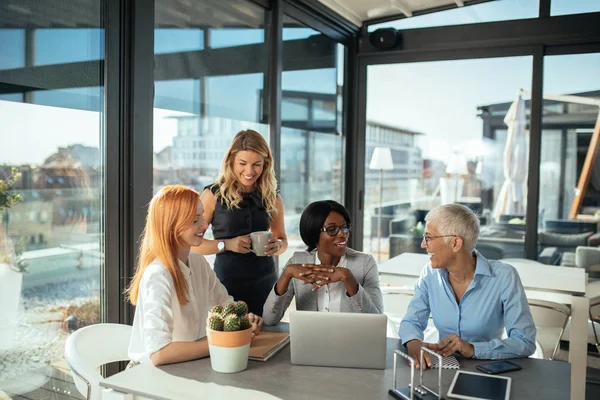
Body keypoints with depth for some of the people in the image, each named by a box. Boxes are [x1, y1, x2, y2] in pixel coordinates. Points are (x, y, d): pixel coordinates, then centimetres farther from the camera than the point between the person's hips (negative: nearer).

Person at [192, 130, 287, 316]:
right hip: (227, 283, -2)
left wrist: (277, 245, -8)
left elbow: (283, 240, 14)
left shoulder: (272, 198, 5)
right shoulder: (214, 195, -4)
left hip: (265, 284, 3)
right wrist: (227, 244, -18)